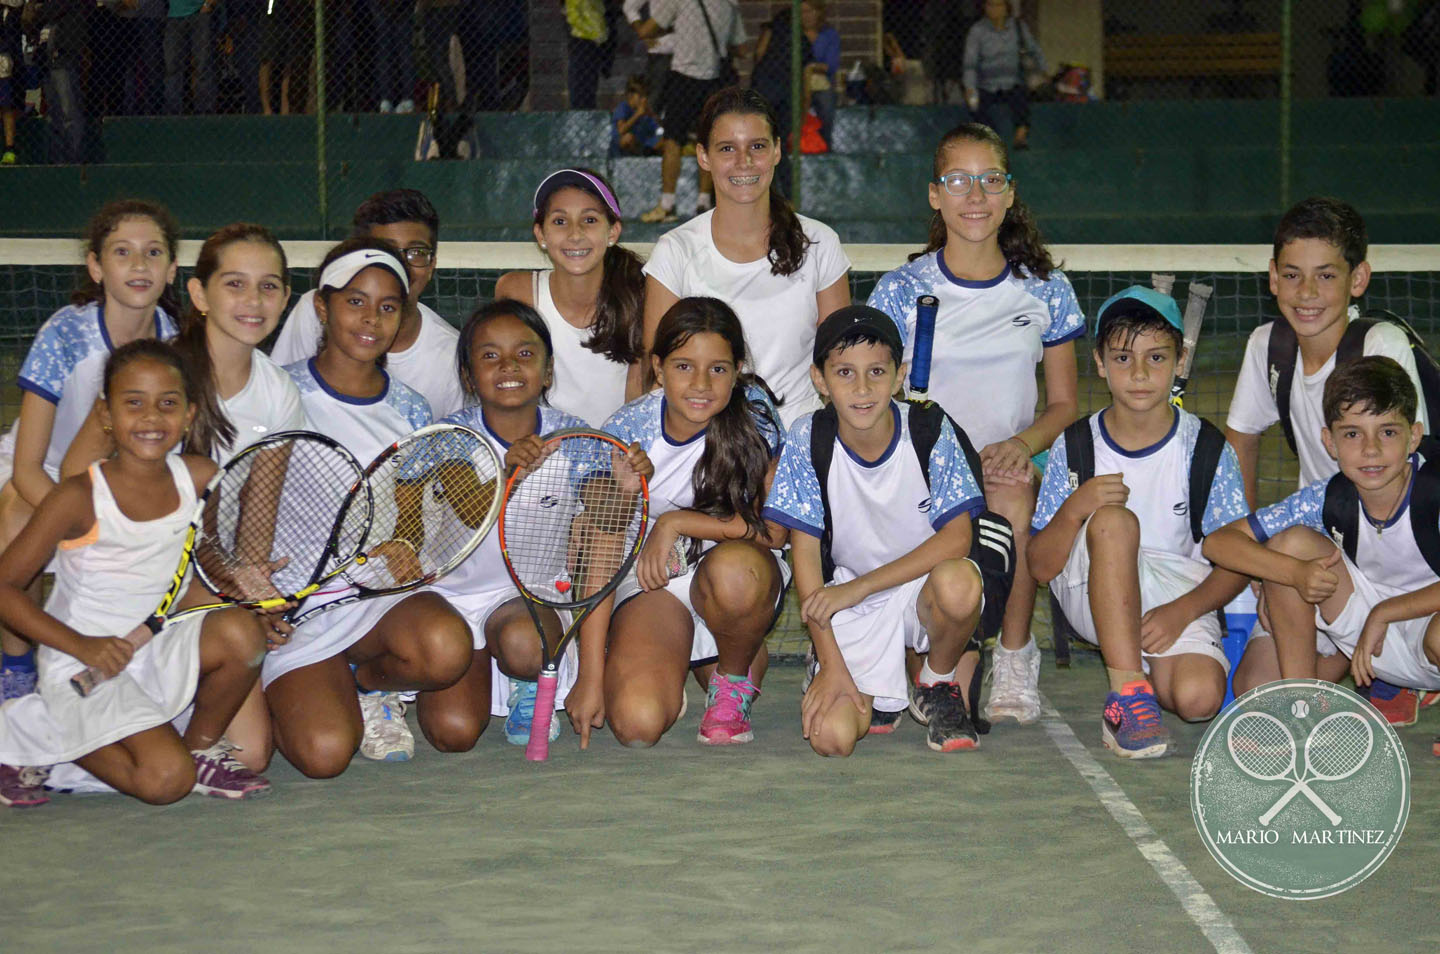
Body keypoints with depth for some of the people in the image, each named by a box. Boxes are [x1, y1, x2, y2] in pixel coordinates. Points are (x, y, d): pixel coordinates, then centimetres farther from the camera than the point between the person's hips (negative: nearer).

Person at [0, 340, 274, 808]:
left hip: (159, 654, 5)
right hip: (84, 668, -5)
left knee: (241, 631, -24)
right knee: (165, 779, -23)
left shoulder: (199, 478, -2)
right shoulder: (79, 498, -16)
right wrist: (81, 645, -20)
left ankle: (200, 747, 2)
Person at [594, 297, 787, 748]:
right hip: (649, 581, 0)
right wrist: (591, 674, -16)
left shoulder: (754, 414, -13)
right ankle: (681, 662, 12)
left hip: (736, 570, 0)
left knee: (733, 569, -38)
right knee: (637, 723, -25)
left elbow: (774, 531, -14)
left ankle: (735, 676, -5)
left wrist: (676, 522, -21)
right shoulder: (625, 432, -13)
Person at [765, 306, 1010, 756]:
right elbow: (806, 554, -7)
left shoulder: (931, 430, -13)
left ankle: (939, 682, -4)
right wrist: (830, 662, -13)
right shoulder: (808, 441, -10)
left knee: (957, 583, -39)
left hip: (922, 586, -1)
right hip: (850, 607, 1)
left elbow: (957, 537, -15)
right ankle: (874, 694, 16)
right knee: (830, 737, -22)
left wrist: (859, 587, -22)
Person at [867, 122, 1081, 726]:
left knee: (1014, 497, -36)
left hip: (1012, 468, 2)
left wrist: (1022, 444, -10)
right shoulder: (902, 291, 1)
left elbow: (1065, 403, 13)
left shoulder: (1045, 291, 8)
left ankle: (1015, 655, -14)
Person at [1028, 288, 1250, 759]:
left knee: (1199, 698, -31)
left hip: (1181, 601, 0)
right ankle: (1129, 691, -32)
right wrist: (1075, 509, -22)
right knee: (1113, 519, -33)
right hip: (1091, 593, 0)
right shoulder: (1075, 449, -1)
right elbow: (1041, 568, -3)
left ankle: (1146, 666, 6)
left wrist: (1181, 612, -19)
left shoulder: (1204, 447, -2)